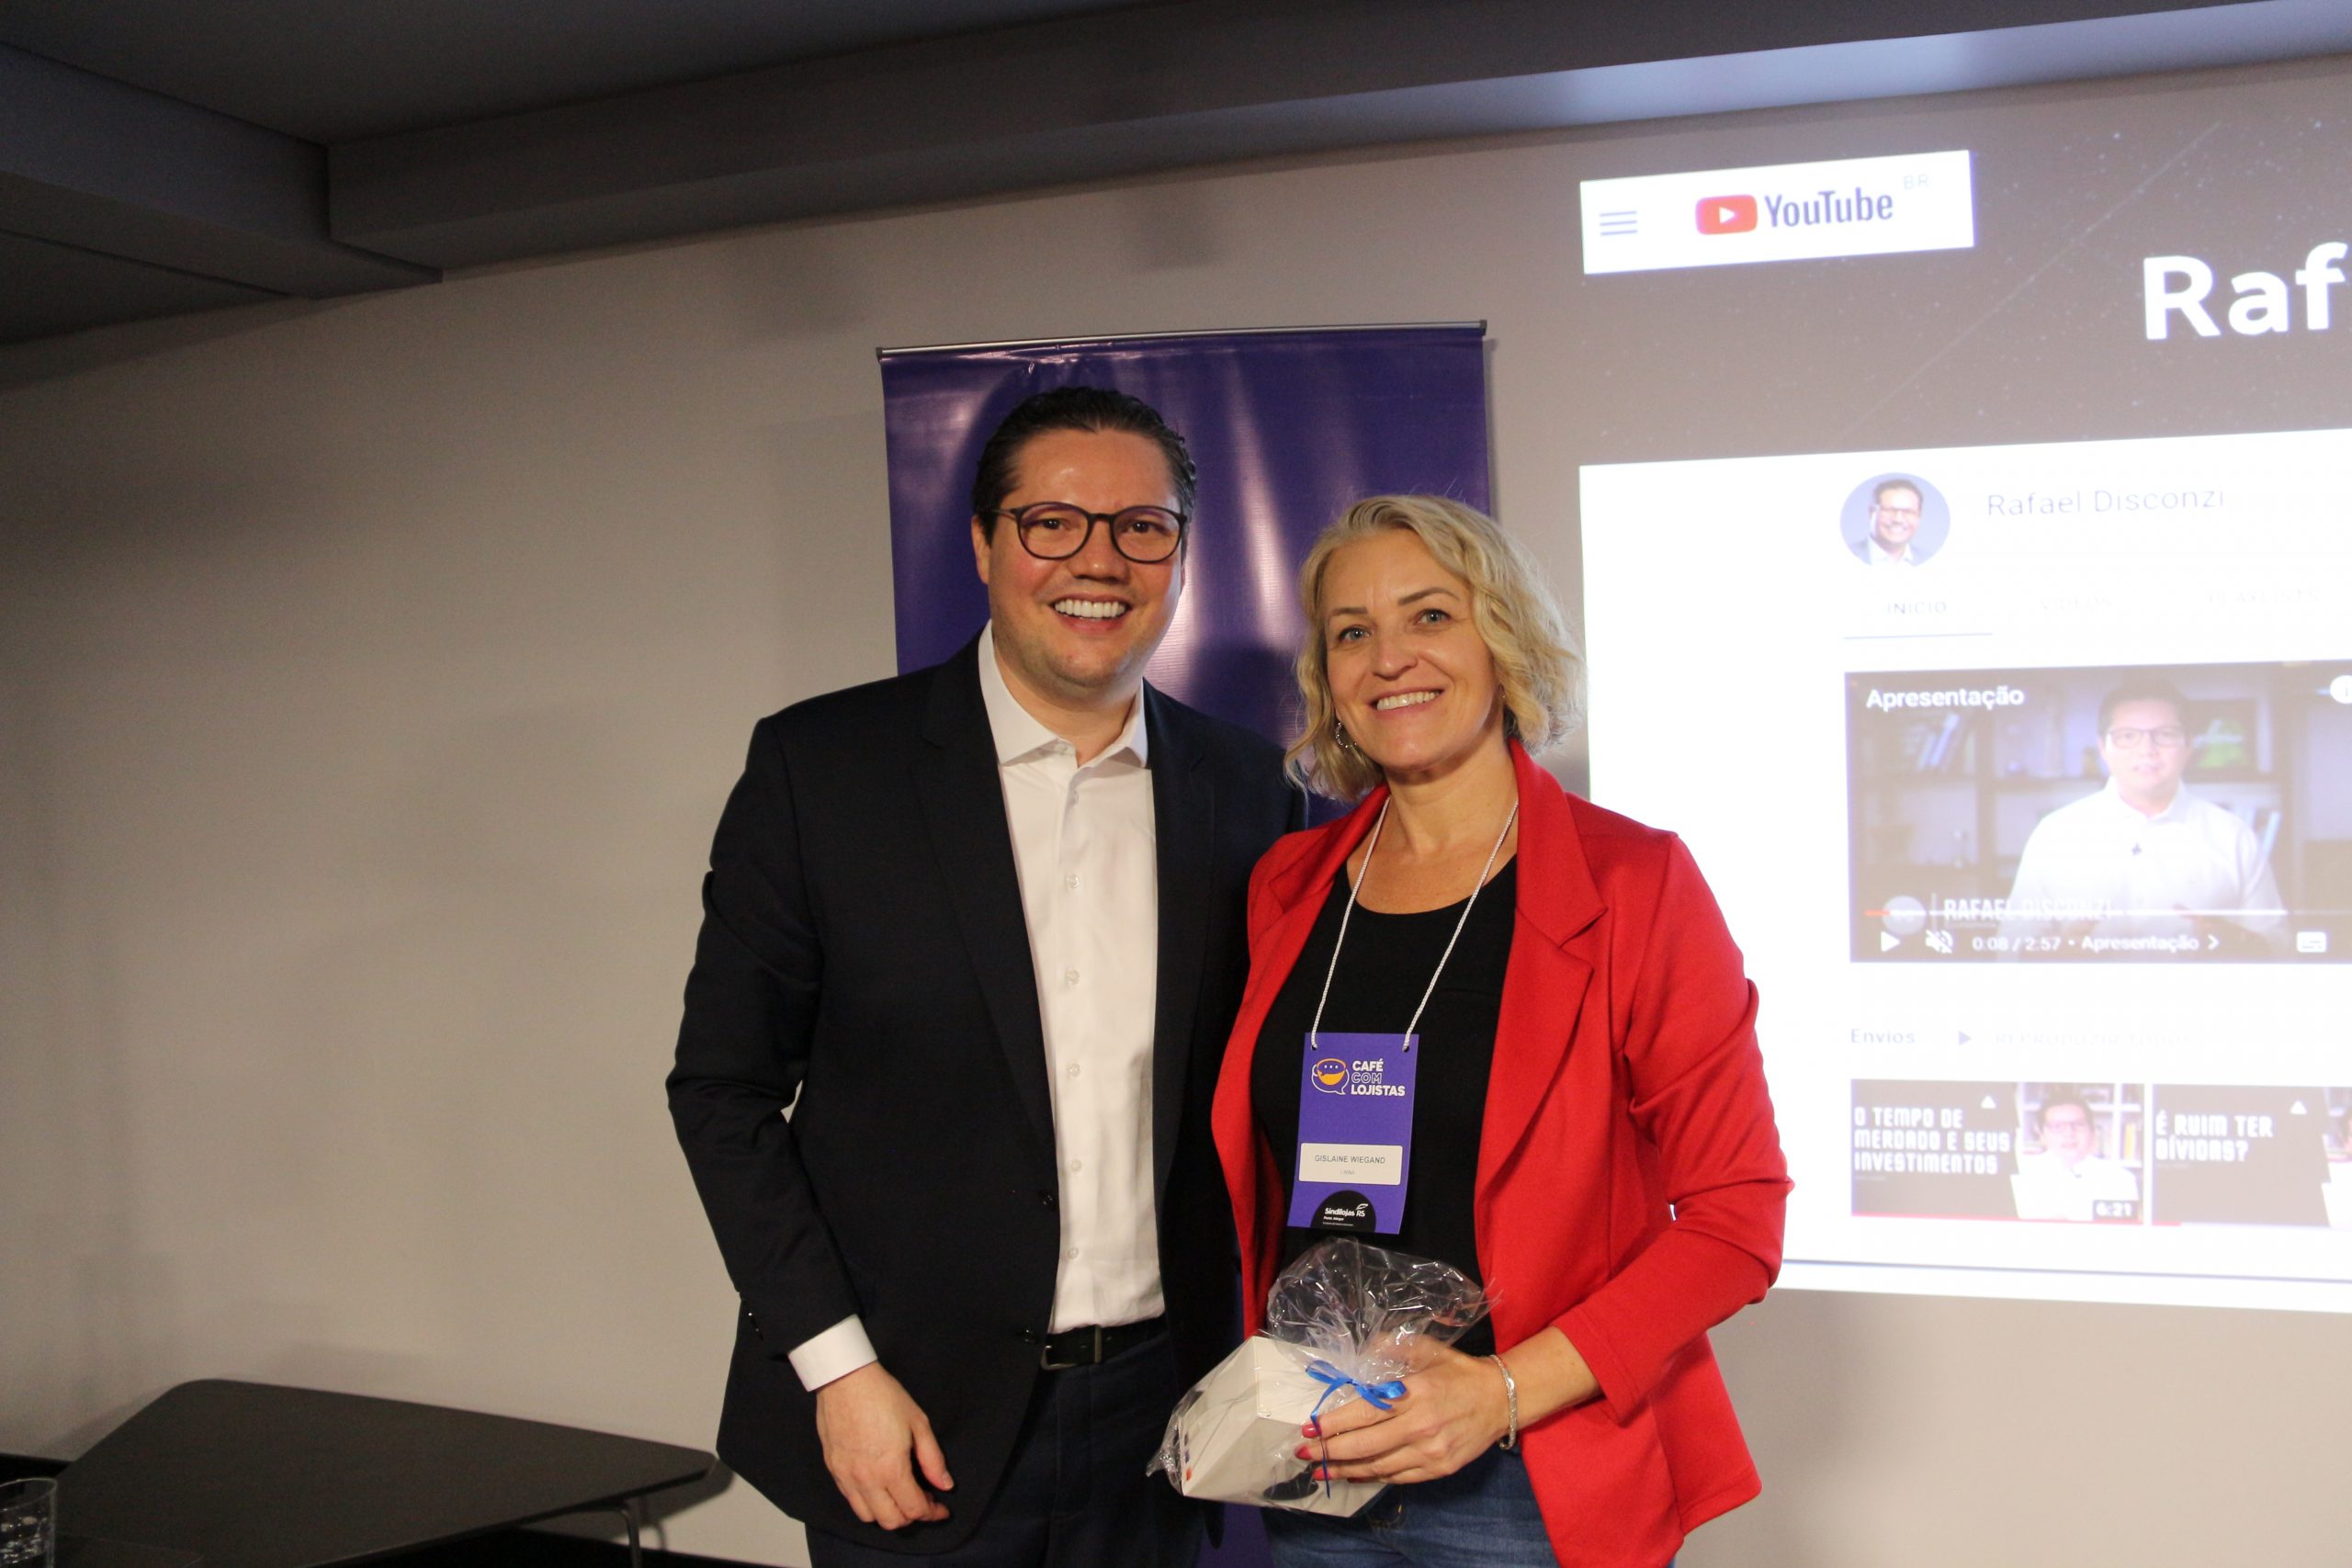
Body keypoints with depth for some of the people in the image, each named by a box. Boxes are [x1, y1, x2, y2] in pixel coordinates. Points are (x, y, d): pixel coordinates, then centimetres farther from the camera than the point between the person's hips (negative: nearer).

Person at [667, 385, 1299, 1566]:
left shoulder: (1243, 787, 2)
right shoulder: (820, 765, -7)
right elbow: (723, 1087, -5)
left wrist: (1253, 1366, 1)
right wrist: (837, 1368, -9)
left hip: (1158, 1412, 3)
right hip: (913, 1423, -2)